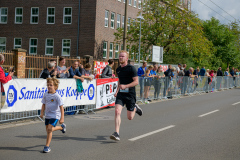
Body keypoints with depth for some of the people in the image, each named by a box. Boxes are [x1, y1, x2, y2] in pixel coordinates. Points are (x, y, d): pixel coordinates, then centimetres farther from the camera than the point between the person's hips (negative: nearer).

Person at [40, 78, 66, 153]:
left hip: (55, 115, -6)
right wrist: (42, 113, -2)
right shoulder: (45, 94, -1)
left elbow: (61, 107, -16)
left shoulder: (57, 96, -17)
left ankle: (47, 146, -6)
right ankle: (62, 127, 40)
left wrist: (62, 118, -20)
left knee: (49, 129, -16)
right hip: (47, 115, 7)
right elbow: (44, 104, 9)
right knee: (48, 129, 14)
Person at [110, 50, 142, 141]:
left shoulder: (131, 68, -9)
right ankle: (116, 134, -18)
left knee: (130, 117, 5)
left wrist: (125, 86, -25)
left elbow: (136, 82, -12)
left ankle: (135, 108, 40)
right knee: (117, 111, -18)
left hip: (130, 94, -4)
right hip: (120, 94, 4)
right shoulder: (118, 69, 11)